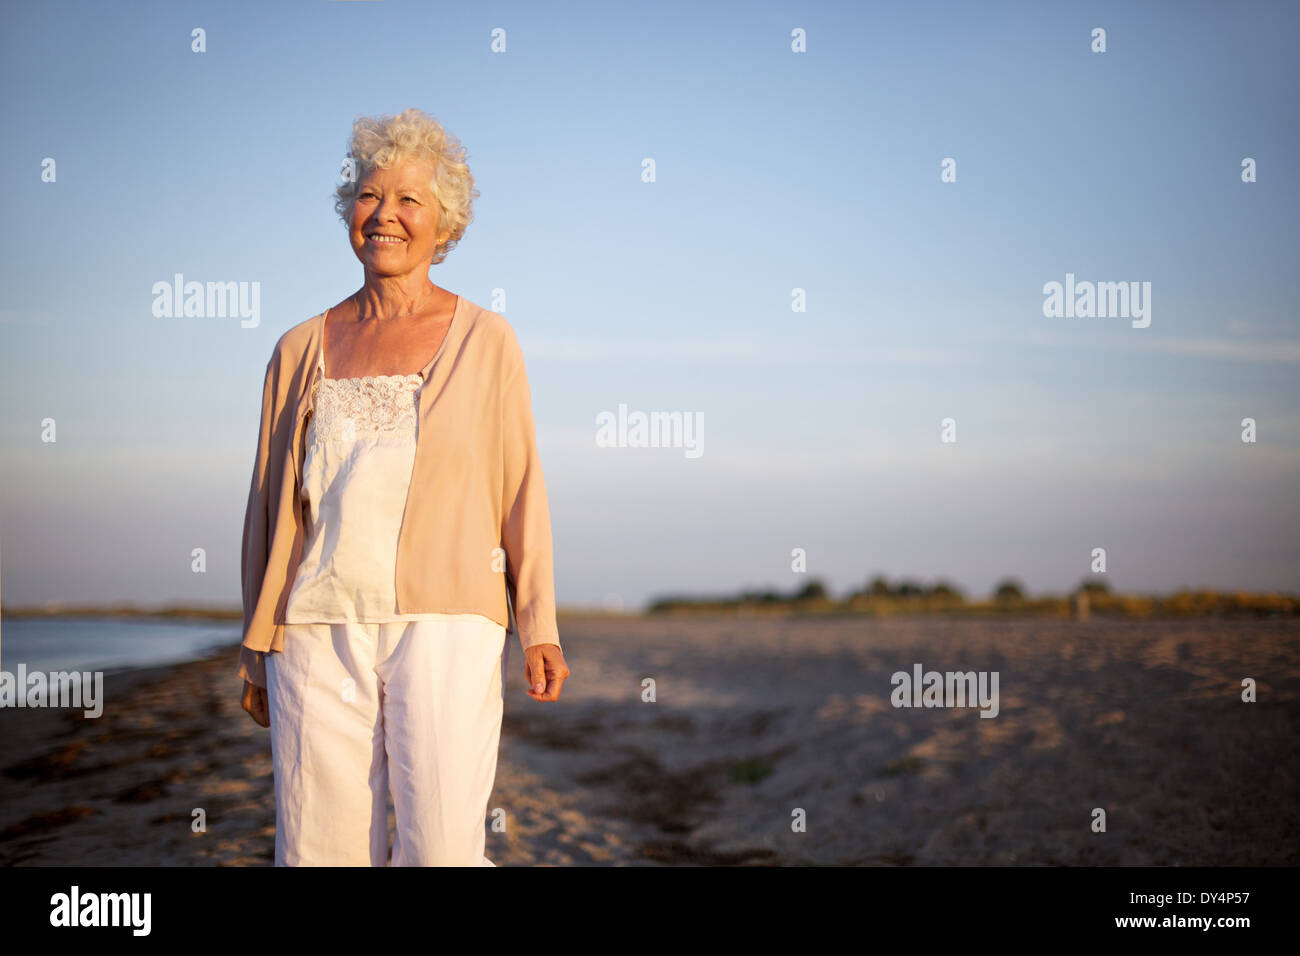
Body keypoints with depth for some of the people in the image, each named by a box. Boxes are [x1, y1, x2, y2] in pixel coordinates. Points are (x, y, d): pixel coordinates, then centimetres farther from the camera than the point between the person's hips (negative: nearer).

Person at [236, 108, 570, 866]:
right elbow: (271, 503, 17)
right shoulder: (302, 350, 14)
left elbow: (521, 487, 6)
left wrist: (540, 627, -1)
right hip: (319, 626, 2)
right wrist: (257, 647, 15)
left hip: (443, 622, -2)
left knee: (443, 851, -11)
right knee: (319, 851, 0)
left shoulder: (485, 341, 8)